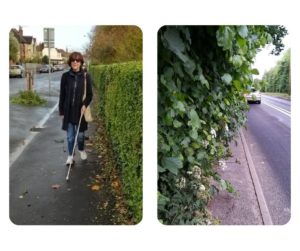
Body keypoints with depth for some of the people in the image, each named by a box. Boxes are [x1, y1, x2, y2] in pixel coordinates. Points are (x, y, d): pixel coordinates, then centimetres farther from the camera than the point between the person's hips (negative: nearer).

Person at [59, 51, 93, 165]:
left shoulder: (86, 76, -4)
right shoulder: (65, 76, -1)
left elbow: (89, 94, -1)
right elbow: (62, 95, 4)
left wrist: (85, 104, -19)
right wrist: (61, 111, 3)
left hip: (80, 110, -1)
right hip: (68, 111, 1)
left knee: (80, 134, 12)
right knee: (70, 135, 7)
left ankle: (81, 150, 40)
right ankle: (70, 156, 22)